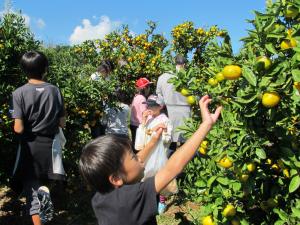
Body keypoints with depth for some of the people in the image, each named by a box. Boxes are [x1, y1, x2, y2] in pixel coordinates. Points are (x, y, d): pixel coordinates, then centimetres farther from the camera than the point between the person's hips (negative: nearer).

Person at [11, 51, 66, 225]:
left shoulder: (19, 93, -12)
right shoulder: (55, 90, -6)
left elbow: (19, 129, -14)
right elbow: (62, 123, -2)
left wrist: (16, 122, 8)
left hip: (30, 145, -2)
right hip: (49, 143, 2)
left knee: (31, 185, 11)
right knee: (42, 180, 27)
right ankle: (44, 192, 3)